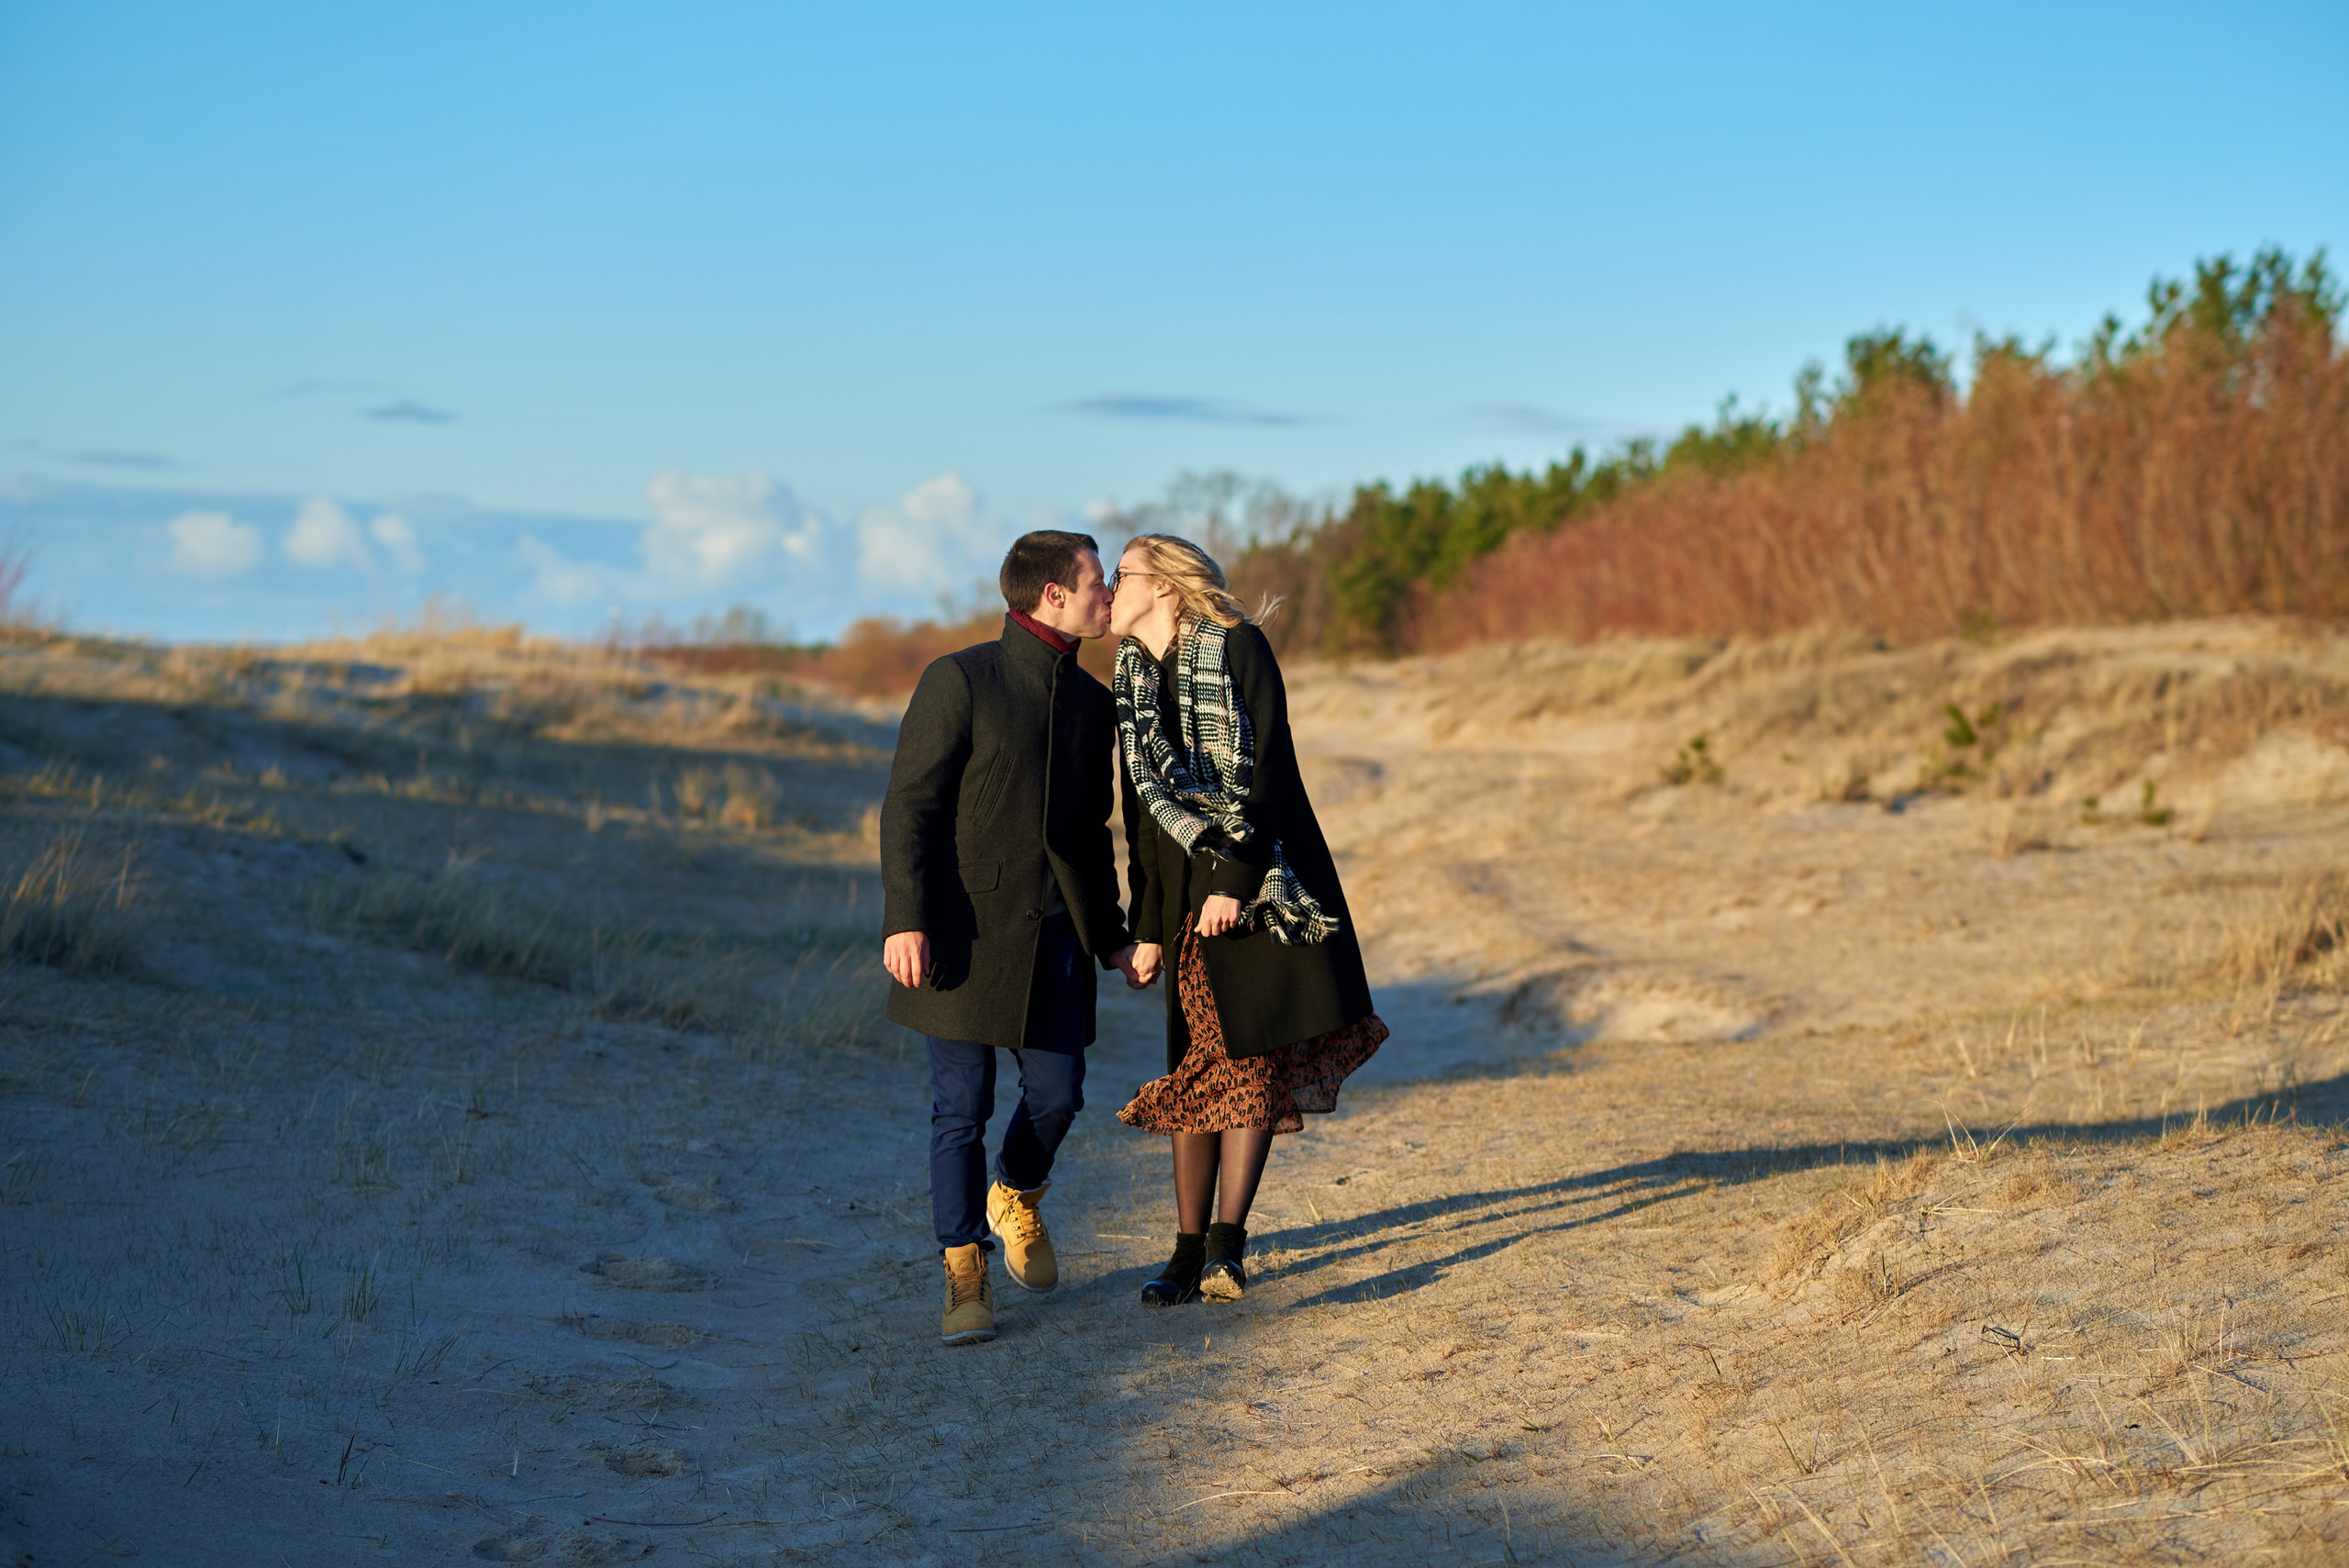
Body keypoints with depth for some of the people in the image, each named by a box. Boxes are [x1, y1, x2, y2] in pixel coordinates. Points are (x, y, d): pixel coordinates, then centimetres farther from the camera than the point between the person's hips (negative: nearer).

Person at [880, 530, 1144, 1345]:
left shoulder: (1091, 703, 12)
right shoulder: (959, 681, -8)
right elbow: (909, 807, -11)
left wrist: (1110, 935, 19)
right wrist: (904, 919, -19)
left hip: (1054, 936, 5)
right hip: (965, 932, -5)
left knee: (1057, 1094, 3)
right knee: (962, 1108, -3)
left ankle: (1017, 1199, 34)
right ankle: (965, 1279, 7)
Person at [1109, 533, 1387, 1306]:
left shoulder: (1239, 647, -5)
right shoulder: (1130, 684, 12)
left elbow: (1268, 773, -12)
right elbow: (1144, 815, 15)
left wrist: (1236, 880, -19)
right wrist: (1146, 928, 12)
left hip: (1263, 880, -4)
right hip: (1190, 890, 4)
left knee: (1254, 1061, -9)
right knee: (1201, 1067, 2)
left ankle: (1226, 1240, -11)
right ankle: (1191, 1248, 5)